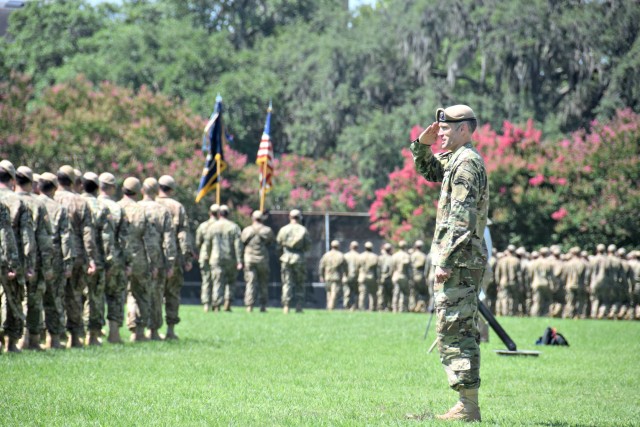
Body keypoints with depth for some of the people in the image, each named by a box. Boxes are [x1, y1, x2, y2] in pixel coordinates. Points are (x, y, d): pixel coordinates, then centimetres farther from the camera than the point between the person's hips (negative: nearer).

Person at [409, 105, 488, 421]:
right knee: (463, 333, 12)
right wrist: (422, 145, 15)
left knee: (453, 332, -10)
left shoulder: (467, 163, -14)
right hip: (464, 262, 10)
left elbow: (461, 219, -22)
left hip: (459, 262, -10)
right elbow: (427, 171, 35)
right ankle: (467, 404, 16)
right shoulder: (454, 160, 16)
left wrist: (445, 261, -24)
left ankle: (468, 407, -10)